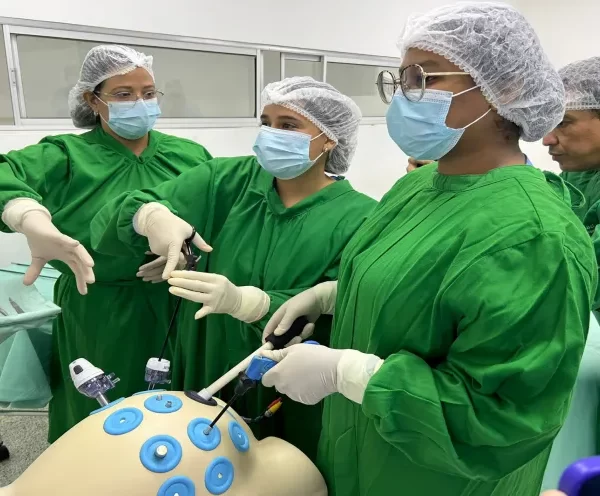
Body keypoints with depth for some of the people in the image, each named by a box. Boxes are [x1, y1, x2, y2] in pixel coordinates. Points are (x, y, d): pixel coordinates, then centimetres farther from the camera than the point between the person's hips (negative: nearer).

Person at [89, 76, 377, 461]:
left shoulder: (358, 218, -13)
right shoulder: (228, 181, -4)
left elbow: (337, 316, -22)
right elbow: (131, 212, -7)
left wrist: (242, 301, -37)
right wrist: (153, 216, -31)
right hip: (205, 380, 3)